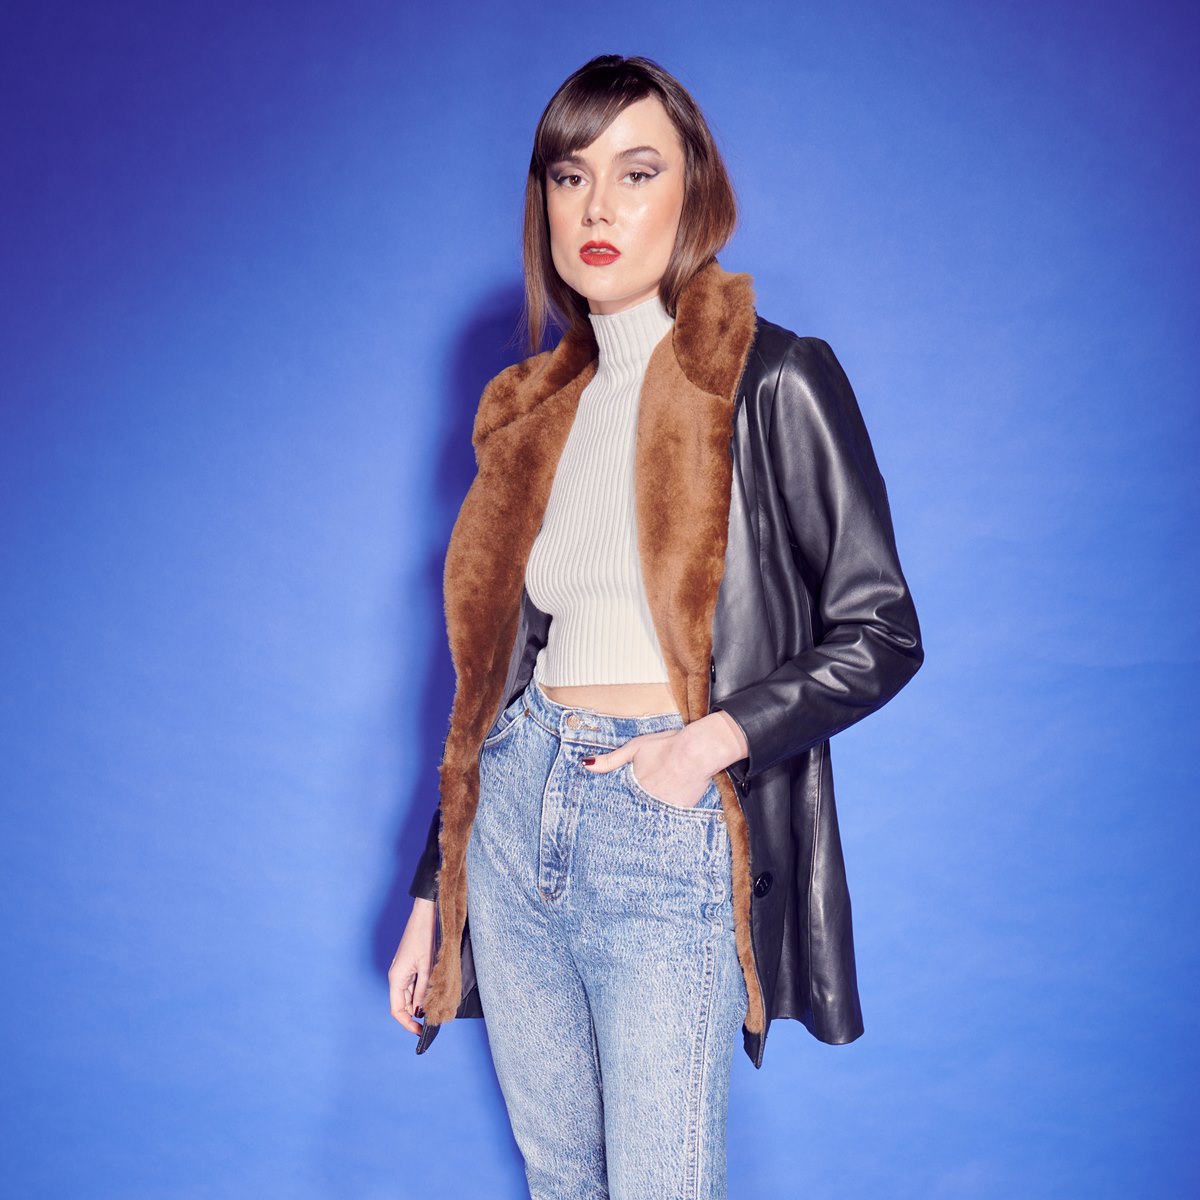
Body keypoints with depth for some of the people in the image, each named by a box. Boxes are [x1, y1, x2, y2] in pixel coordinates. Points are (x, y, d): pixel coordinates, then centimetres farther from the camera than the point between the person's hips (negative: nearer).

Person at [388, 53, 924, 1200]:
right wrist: (432, 889, 15)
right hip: (515, 817, 5)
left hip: (665, 846, -5)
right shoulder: (535, 408, 11)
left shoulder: (776, 384, -5)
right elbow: (495, 661, 14)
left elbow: (879, 632, -5)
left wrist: (711, 740, -19)